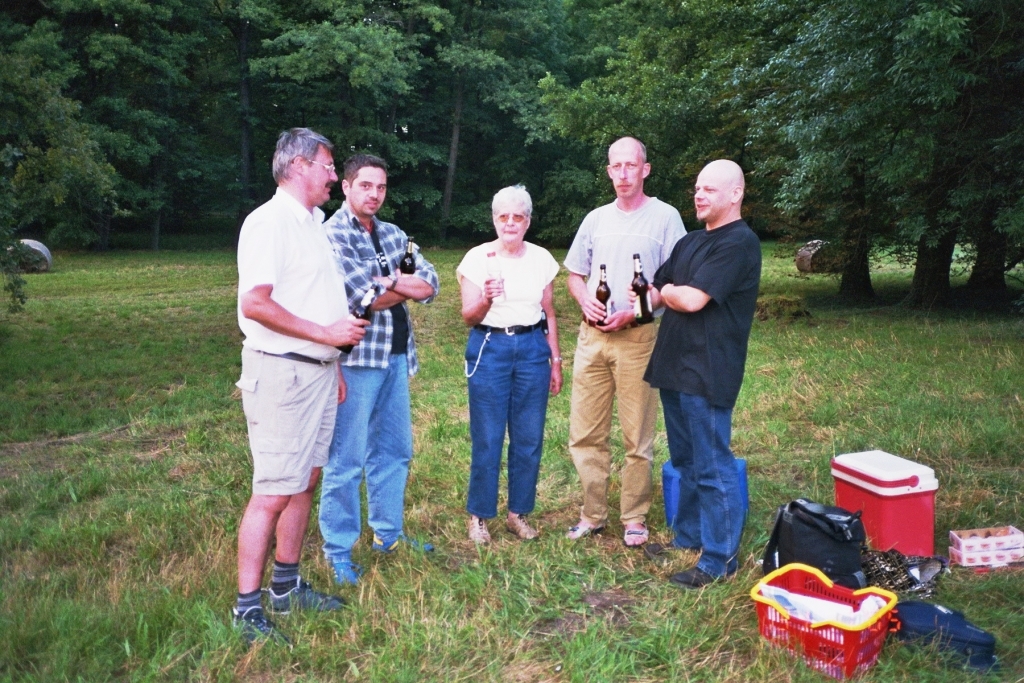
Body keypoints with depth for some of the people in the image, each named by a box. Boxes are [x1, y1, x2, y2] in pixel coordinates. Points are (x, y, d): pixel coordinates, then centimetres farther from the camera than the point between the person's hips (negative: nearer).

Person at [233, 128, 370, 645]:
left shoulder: (313, 223, 17)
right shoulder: (269, 222, -11)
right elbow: (254, 304, -21)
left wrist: (333, 363, 17)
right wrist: (326, 334, -18)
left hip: (318, 370, 9)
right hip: (281, 371, -9)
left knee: (305, 482, 14)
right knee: (272, 493, -5)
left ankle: (286, 587, 26)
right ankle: (247, 609, 6)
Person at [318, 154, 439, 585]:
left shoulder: (394, 235, 15)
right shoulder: (333, 235, -7)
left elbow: (430, 285, 6)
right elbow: (365, 297, -17)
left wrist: (389, 281, -11)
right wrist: (407, 288, -1)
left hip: (396, 355, 7)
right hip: (357, 356, -7)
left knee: (394, 450, 15)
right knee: (346, 459, -2)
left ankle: (388, 534, 30)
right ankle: (338, 551, 11)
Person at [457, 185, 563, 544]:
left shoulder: (542, 259, 6)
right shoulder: (478, 257, -3)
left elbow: (549, 314, 13)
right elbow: (468, 316, -6)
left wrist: (556, 360, 10)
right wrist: (486, 300, -27)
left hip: (533, 349, 3)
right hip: (490, 349, -3)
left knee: (529, 439, 6)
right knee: (487, 439, 1)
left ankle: (518, 512, 23)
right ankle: (479, 515, 18)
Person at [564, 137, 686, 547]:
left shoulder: (665, 217, -1)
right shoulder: (596, 219, 14)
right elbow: (574, 274, 19)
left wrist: (634, 312, -15)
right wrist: (585, 300, -3)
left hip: (638, 336, -4)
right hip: (592, 335, 5)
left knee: (638, 436, 3)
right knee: (585, 432, 6)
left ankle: (634, 517, 17)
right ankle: (592, 514, 19)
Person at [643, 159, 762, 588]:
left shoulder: (739, 243, -13)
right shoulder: (690, 243, 16)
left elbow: (692, 299, -20)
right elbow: (656, 292, 16)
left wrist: (668, 291, 0)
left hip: (707, 373, -9)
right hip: (673, 367, 9)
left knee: (712, 468, -1)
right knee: (685, 462, 19)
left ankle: (720, 560, 10)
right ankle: (687, 537, 33)